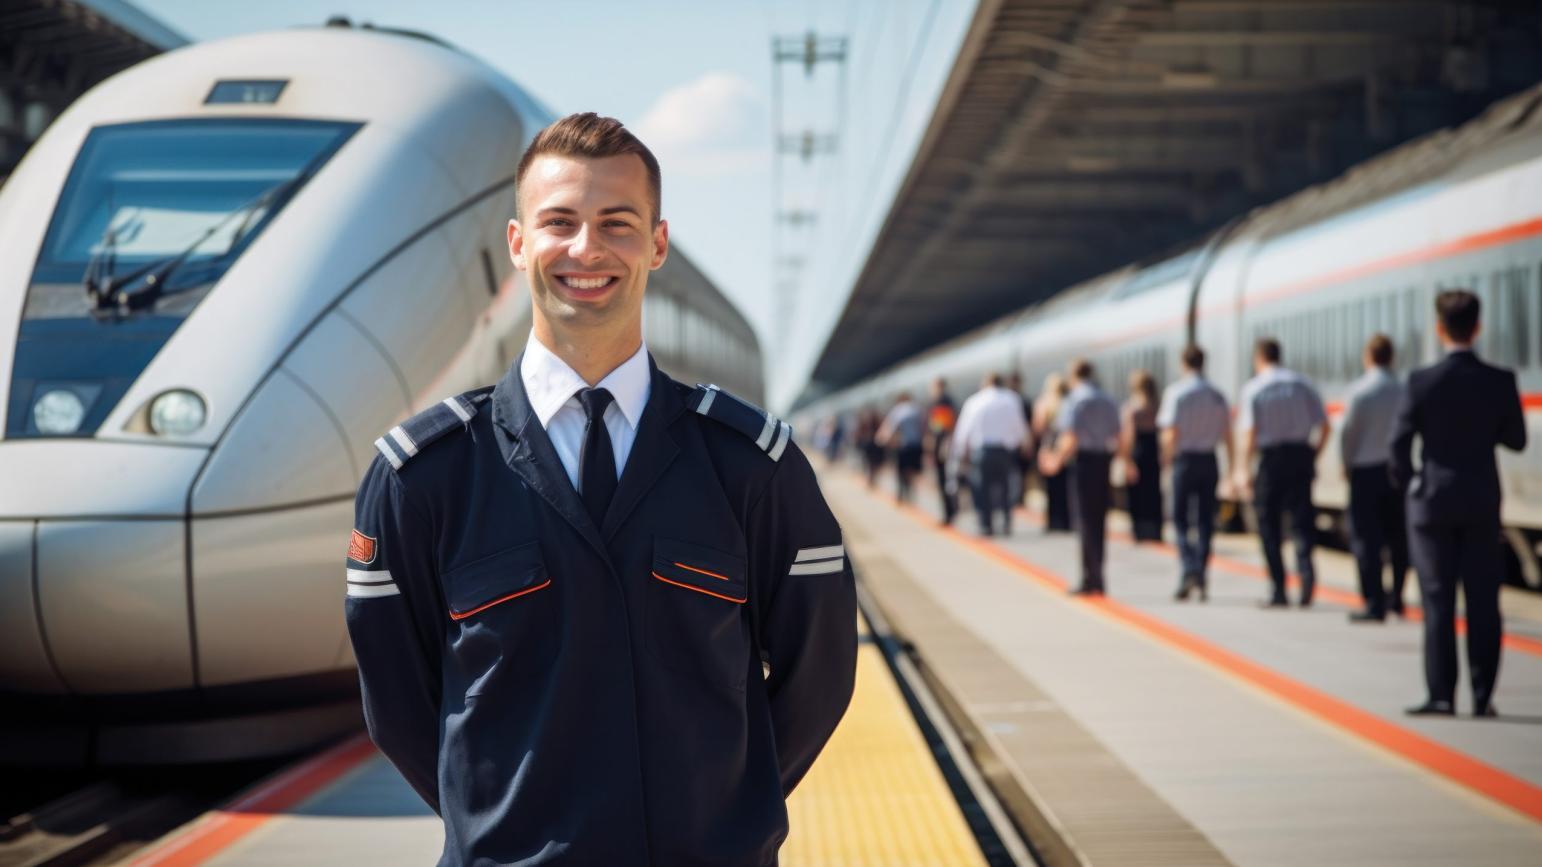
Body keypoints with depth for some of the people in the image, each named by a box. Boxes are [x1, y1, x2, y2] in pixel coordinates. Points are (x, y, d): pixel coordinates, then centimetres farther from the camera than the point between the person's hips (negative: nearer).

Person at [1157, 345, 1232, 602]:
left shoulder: (1176, 392, -8)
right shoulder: (1217, 395, 5)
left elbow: (1171, 432, -14)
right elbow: (1227, 434, 6)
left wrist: (1167, 454, 4)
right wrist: (1231, 468, 13)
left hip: (1185, 459, -4)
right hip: (1209, 460, 4)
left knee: (1181, 520, 3)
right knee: (1205, 521, 10)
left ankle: (1189, 571, -15)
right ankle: (1202, 579, 11)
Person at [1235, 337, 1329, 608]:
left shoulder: (1253, 389, -3)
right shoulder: (1301, 383, 6)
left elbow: (1250, 433, -10)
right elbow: (1324, 424, 3)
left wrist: (1243, 469, -7)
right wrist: (1314, 454, 13)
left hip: (1271, 456, -2)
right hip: (1301, 454, 2)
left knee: (1268, 524, 6)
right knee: (1301, 517, 6)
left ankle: (1279, 590, 6)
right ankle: (1306, 568, -20)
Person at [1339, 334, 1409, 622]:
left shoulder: (1360, 390, -11)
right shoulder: (1404, 390, -2)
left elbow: (1347, 431, -8)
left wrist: (1347, 464, 6)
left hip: (1366, 470, -4)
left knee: (1366, 539, 1)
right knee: (1397, 536, 14)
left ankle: (1374, 604, -1)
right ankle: (1396, 598, 22)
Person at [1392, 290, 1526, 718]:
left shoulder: (1422, 381, -10)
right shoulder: (1500, 381, -5)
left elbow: (1400, 441, -8)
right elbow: (1515, 439, 3)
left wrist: (1406, 482, 9)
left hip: (1433, 501, -2)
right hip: (1482, 504, 2)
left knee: (1438, 600, 3)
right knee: (1483, 601, 6)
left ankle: (1441, 695, 1)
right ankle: (1483, 696, 7)